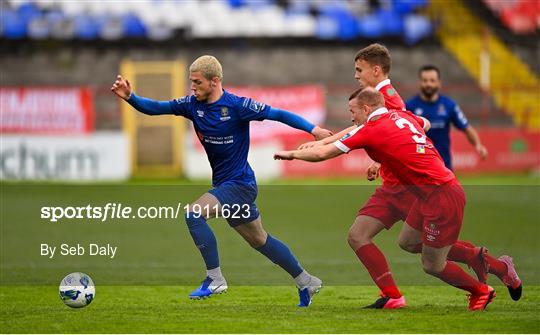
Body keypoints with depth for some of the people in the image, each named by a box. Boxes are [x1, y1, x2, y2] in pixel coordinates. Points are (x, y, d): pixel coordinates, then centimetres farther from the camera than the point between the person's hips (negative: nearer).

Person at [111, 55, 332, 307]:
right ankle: (306, 282, 31)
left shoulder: (237, 106, -17)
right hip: (223, 184, 8)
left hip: (239, 184, -8)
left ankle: (214, 279, -14)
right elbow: (155, 108, -1)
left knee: (194, 214, -23)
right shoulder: (193, 105, 1)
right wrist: (130, 97, -18)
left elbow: (277, 114, -15)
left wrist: (313, 129, -21)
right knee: (259, 241, 17)